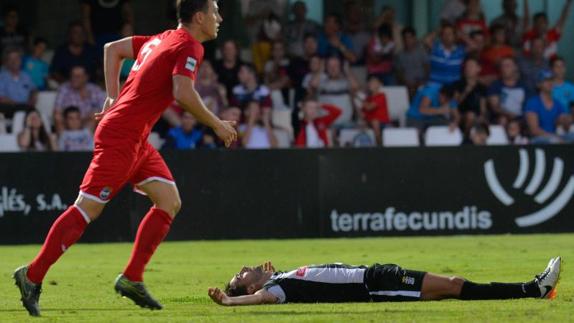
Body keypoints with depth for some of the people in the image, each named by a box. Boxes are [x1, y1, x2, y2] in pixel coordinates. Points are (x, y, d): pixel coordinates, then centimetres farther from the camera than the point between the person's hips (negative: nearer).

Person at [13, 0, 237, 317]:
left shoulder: (163, 40, 16)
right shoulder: (189, 46, -10)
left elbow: (113, 49, 24)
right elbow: (183, 92, -25)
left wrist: (113, 98, 19)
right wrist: (216, 124, -12)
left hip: (135, 139, 10)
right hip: (121, 137, -10)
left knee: (170, 201, 7)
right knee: (88, 208, -9)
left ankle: (132, 278, 8)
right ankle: (32, 275, -5)